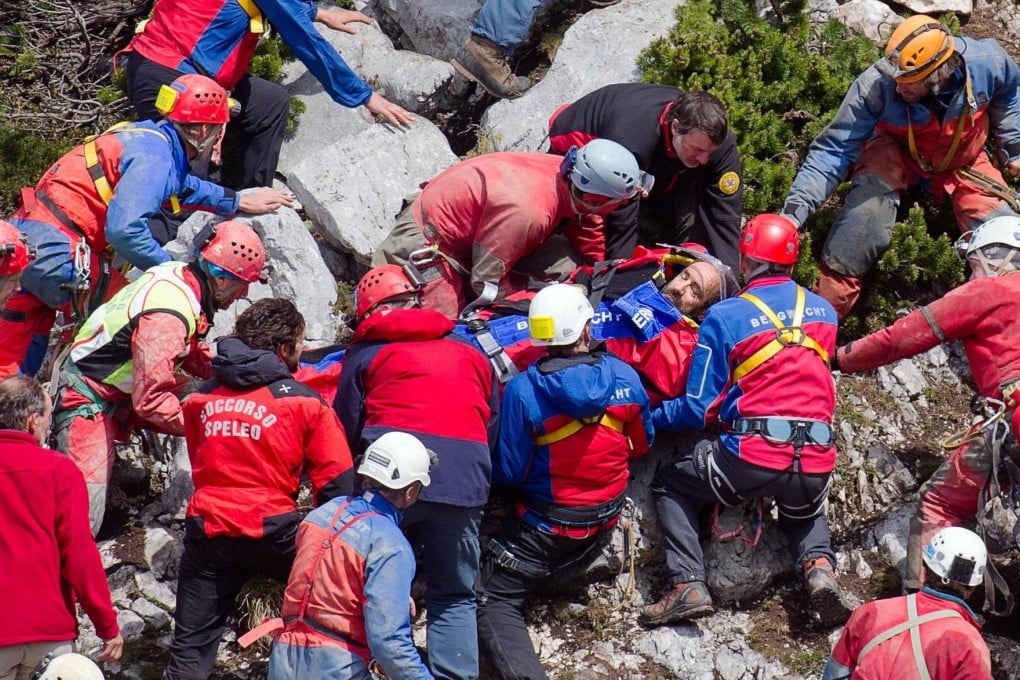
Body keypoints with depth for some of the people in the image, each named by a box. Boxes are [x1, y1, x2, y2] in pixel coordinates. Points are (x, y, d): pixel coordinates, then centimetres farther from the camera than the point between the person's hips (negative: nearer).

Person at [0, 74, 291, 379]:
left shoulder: (152, 138, 15)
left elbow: (185, 187, 37)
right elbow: (124, 229, -26)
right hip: (54, 252, -9)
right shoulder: (155, 156, -14)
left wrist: (241, 202, 46)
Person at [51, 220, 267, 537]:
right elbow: (151, 400, -29)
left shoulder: (179, 275, -3)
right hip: (90, 401, -10)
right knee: (81, 522, -18)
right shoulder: (168, 316, -31)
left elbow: (190, 353, 12)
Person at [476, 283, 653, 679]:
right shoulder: (624, 377, -12)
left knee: (492, 602, -1)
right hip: (605, 519, 4)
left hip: (546, 524, -4)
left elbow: (509, 471, -15)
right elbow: (642, 445, 5)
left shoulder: (522, 391, -23)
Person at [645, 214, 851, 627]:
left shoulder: (725, 317, -1)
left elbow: (699, 408, 0)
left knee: (670, 485, 20)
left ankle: (688, 585, 1)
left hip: (751, 457, -4)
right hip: (816, 462, 4)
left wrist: (649, 417, 16)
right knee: (805, 513, 37)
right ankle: (818, 565, 4)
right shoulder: (824, 311, 12)